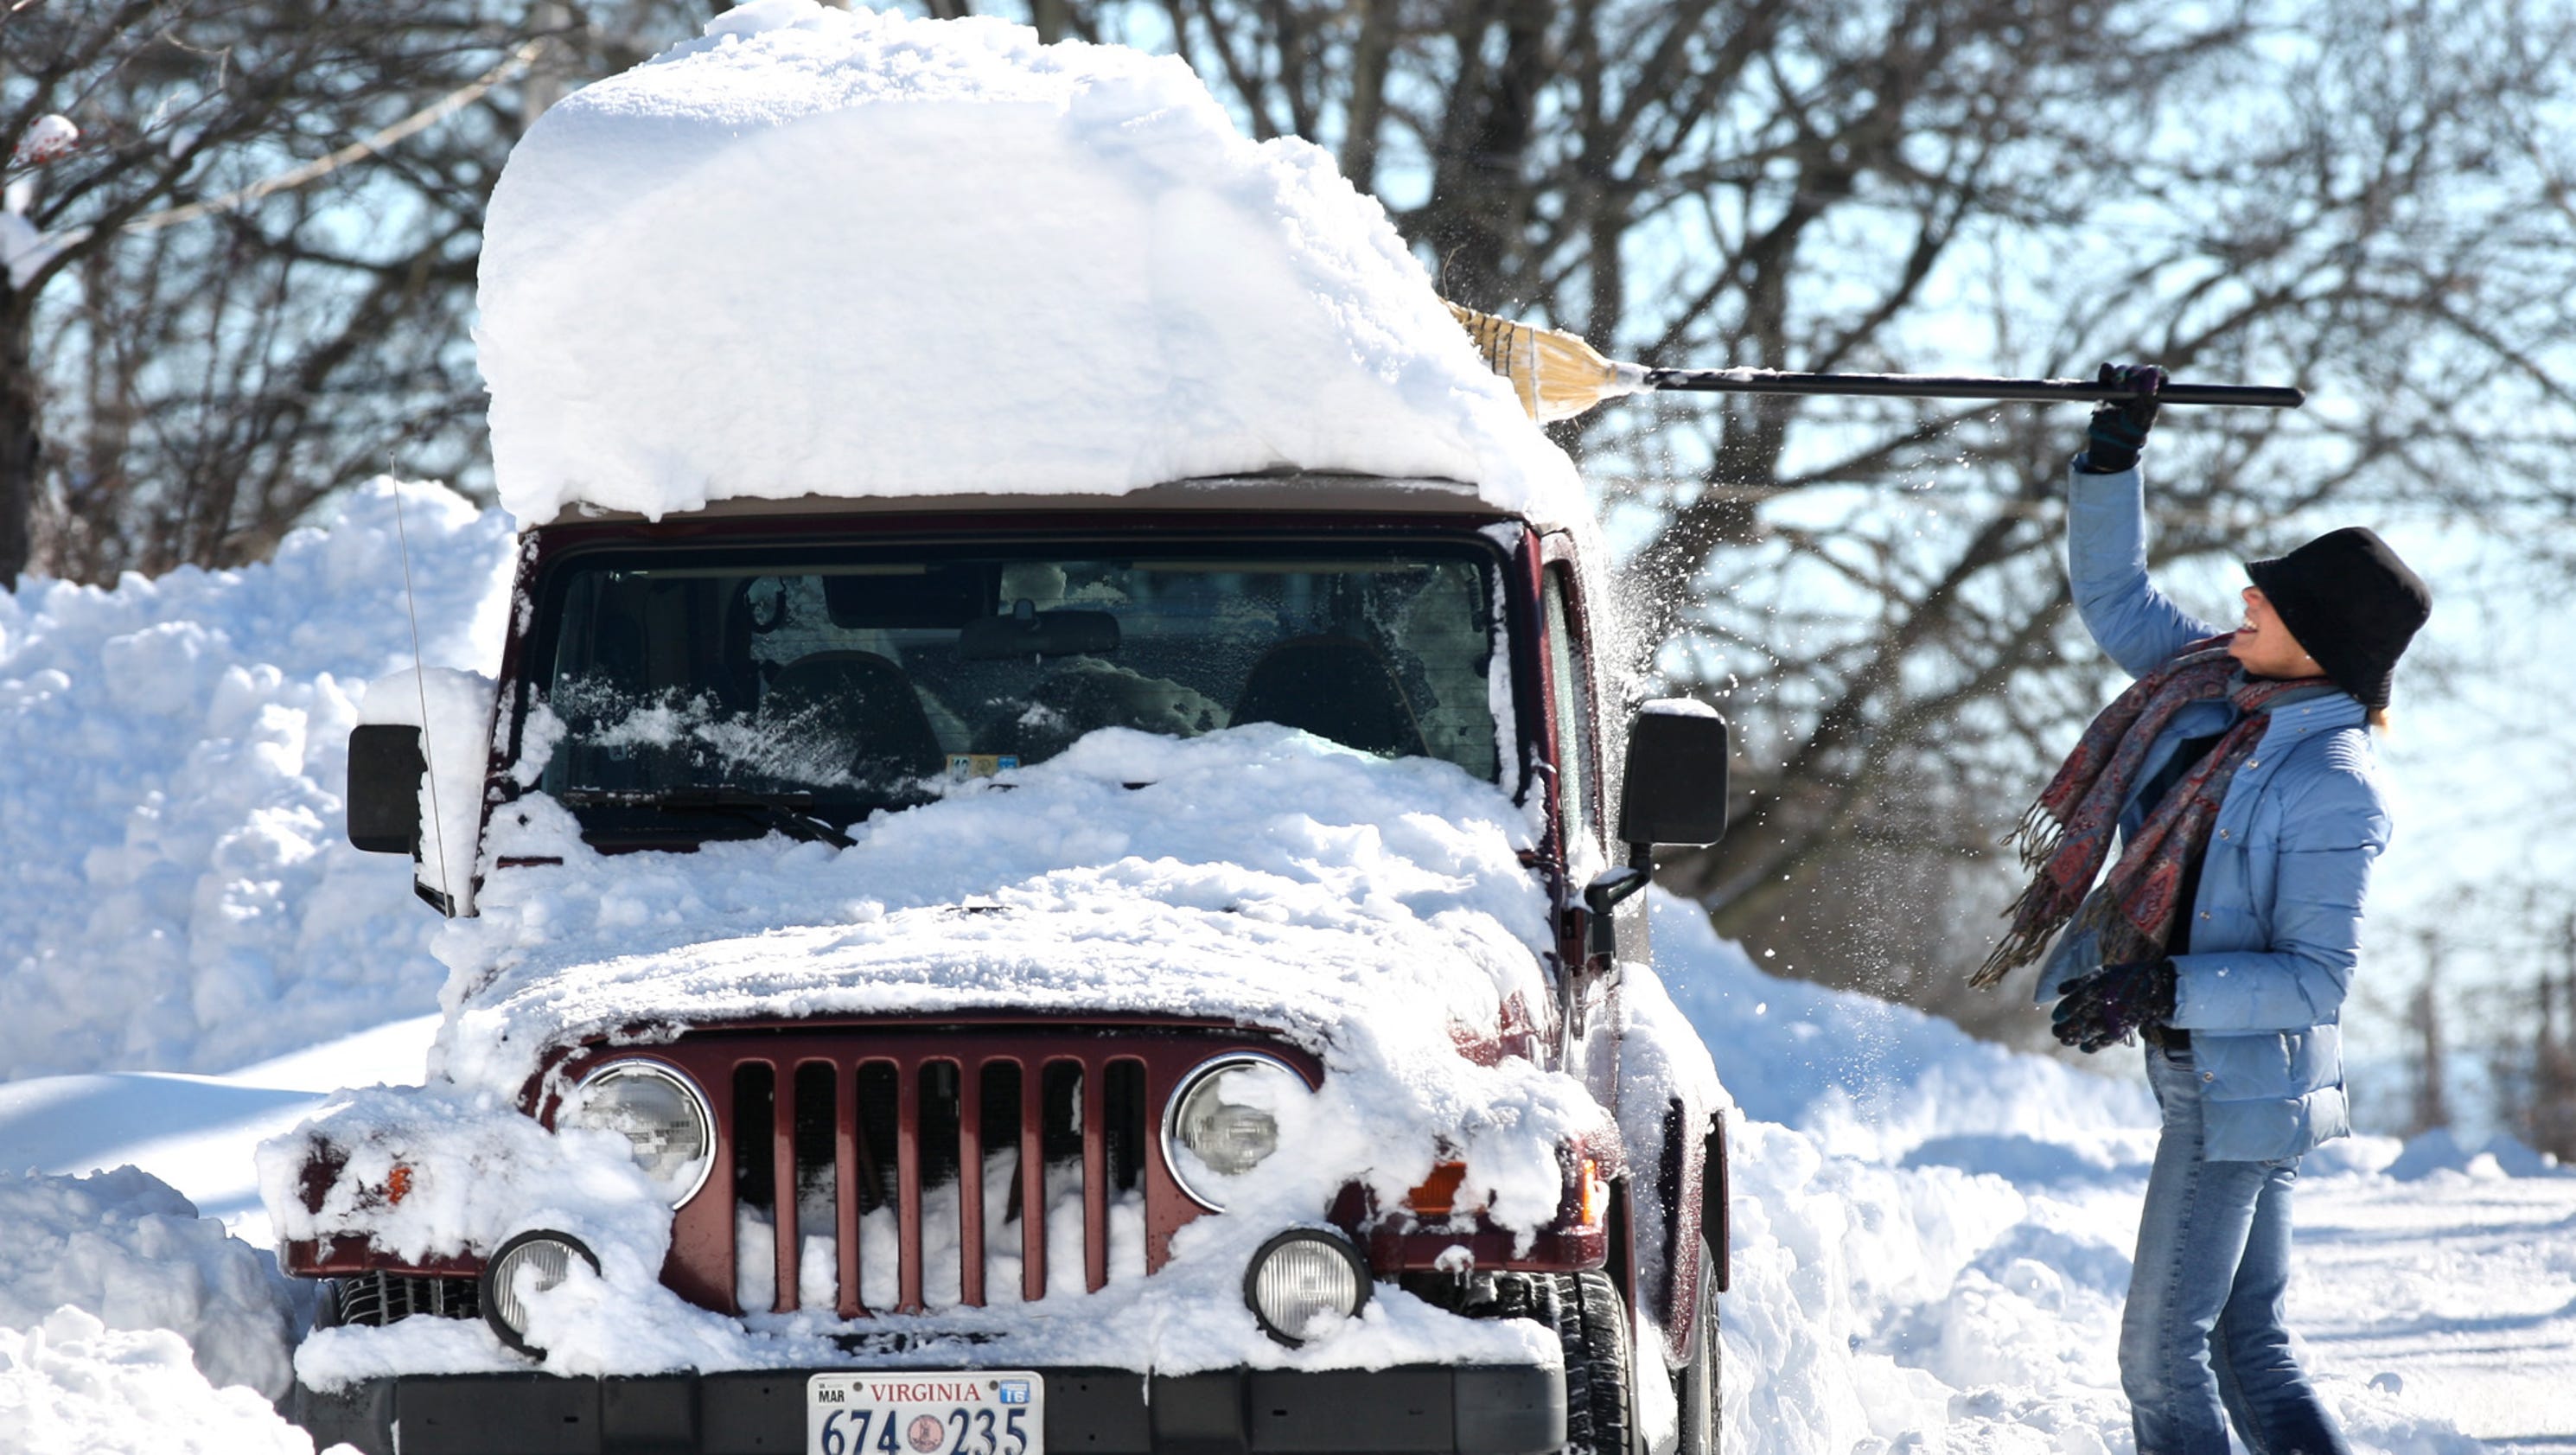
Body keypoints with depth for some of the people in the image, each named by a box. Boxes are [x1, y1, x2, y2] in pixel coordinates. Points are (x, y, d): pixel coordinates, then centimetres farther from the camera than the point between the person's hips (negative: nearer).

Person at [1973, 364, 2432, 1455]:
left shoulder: (2334, 789, -21)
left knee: (2163, 1354, -5)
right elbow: (2112, 596, 17)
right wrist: (2115, 455, 5)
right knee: (2247, 1347, 12)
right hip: (2198, 1069, 9)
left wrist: (2165, 991, -29)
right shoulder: (2213, 680, 2)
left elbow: (2315, 980, -21)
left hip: (2240, 1088, -9)